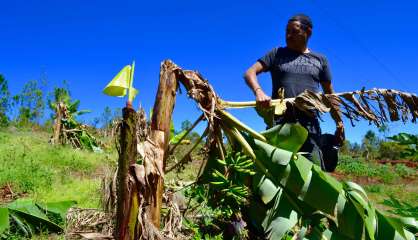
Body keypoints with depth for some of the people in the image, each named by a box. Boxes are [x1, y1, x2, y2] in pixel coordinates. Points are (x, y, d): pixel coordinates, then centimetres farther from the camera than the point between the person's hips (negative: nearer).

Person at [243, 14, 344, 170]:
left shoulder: (320, 60, 18)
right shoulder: (277, 54, 12)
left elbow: (329, 94, 21)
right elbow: (250, 73, 1)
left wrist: (339, 122, 12)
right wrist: (258, 92, -20)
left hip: (309, 124, 1)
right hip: (280, 122, -1)